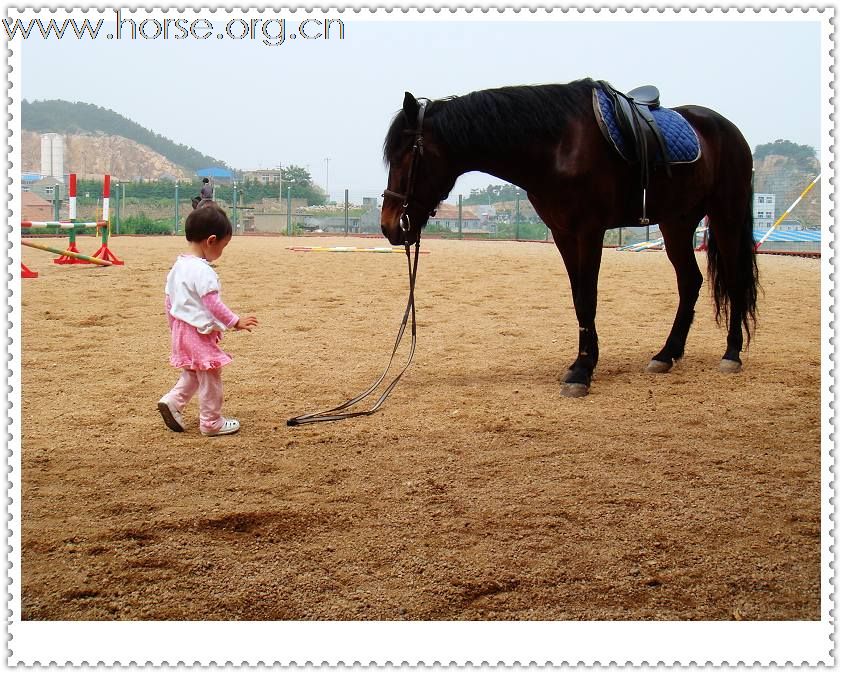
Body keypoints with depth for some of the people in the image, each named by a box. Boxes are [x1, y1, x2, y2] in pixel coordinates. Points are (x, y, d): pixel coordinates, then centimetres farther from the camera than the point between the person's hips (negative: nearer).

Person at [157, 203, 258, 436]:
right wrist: (236, 322, -17)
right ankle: (211, 423, 14)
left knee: (193, 372, 25)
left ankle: (173, 401, 13)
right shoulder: (203, 271, -21)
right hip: (200, 332, -9)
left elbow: (169, 299, 14)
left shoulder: (177, 266, 7)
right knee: (210, 377, 4)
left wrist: (174, 326, 24)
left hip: (181, 328, 9)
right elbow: (213, 304, -24)